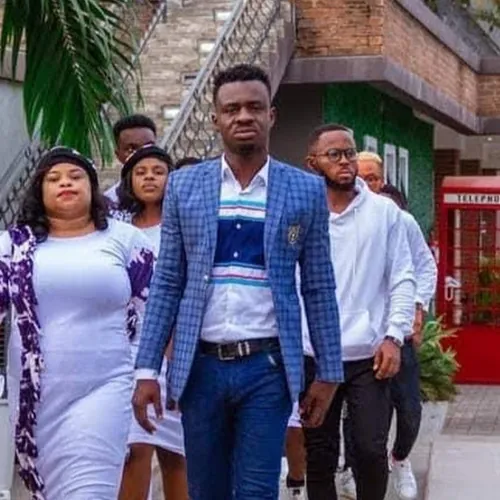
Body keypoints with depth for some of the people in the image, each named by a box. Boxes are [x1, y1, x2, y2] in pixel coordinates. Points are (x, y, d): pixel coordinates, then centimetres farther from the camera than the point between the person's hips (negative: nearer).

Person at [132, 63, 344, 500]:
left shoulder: (306, 190, 2)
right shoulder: (184, 186, 5)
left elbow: (320, 289, 4)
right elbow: (167, 284, 5)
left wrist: (329, 372, 3)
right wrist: (147, 369, 0)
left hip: (268, 366, -2)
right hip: (201, 365, 2)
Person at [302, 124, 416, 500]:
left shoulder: (385, 212, 3)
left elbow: (403, 279, 4)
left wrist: (394, 336, -6)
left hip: (370, 355, 0)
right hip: (313, 356, 0)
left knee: (371, 450, -4)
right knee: (320, 455, 9)